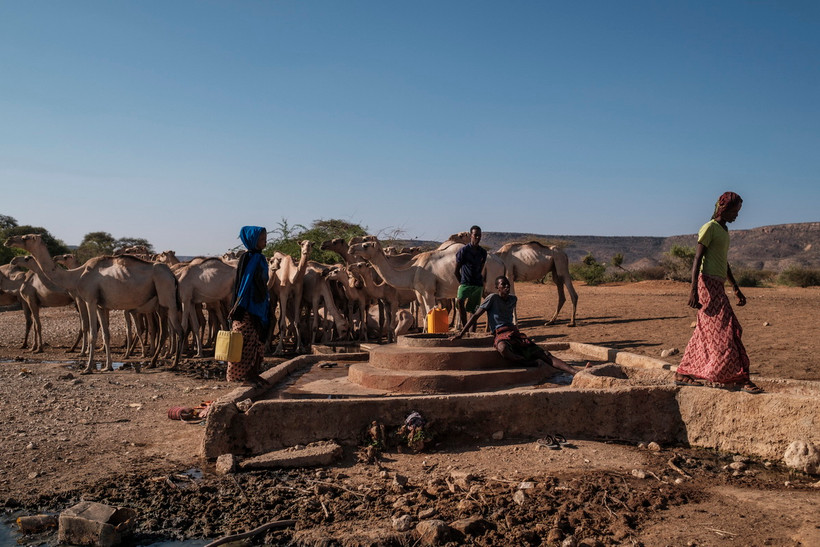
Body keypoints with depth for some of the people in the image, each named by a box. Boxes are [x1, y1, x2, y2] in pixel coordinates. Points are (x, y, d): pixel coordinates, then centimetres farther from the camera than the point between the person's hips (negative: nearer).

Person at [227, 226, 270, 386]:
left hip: (259, 307, 9)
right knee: (245, 340, -5)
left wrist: (266, 304, 19)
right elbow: (243, 282, -17)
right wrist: (238, 307, -21)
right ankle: (239, 374, 2)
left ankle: (252, 373, 19)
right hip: (248, 308, -9)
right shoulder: (248, 258, -12)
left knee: (256, 341, 12)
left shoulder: (261, 258, 13)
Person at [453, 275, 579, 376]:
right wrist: (461, 333, 2)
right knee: (503, 349, -44)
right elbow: (476, 316, 3)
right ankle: (534, 364, -35)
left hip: (515, 332, 6)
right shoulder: (492, 298, 2)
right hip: (500, 334, -5)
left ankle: (574, 372, -27)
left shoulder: (513, 299, 19)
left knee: (543, 354, -13)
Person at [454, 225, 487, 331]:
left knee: (474, 310, 4)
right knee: (460, 302, -27)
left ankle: (473, 331, 12)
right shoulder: (463, 250, -4)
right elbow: (456, 270, 2)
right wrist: (461, 283, 4)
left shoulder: (483, 252, 9)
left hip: (478, 284, 4)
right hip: (465, 283, -4)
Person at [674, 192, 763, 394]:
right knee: (725, 330, -9)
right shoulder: (709, 228, -8)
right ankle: (739, 379, -6)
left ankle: (684, 374, 12)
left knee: (705, 332, 8)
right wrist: (693, 290, -21)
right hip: (708, 283, -10)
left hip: (717, 286, 10)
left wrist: (736, 288, 25)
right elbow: (697, 259, -15)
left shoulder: (724, 230, 20)